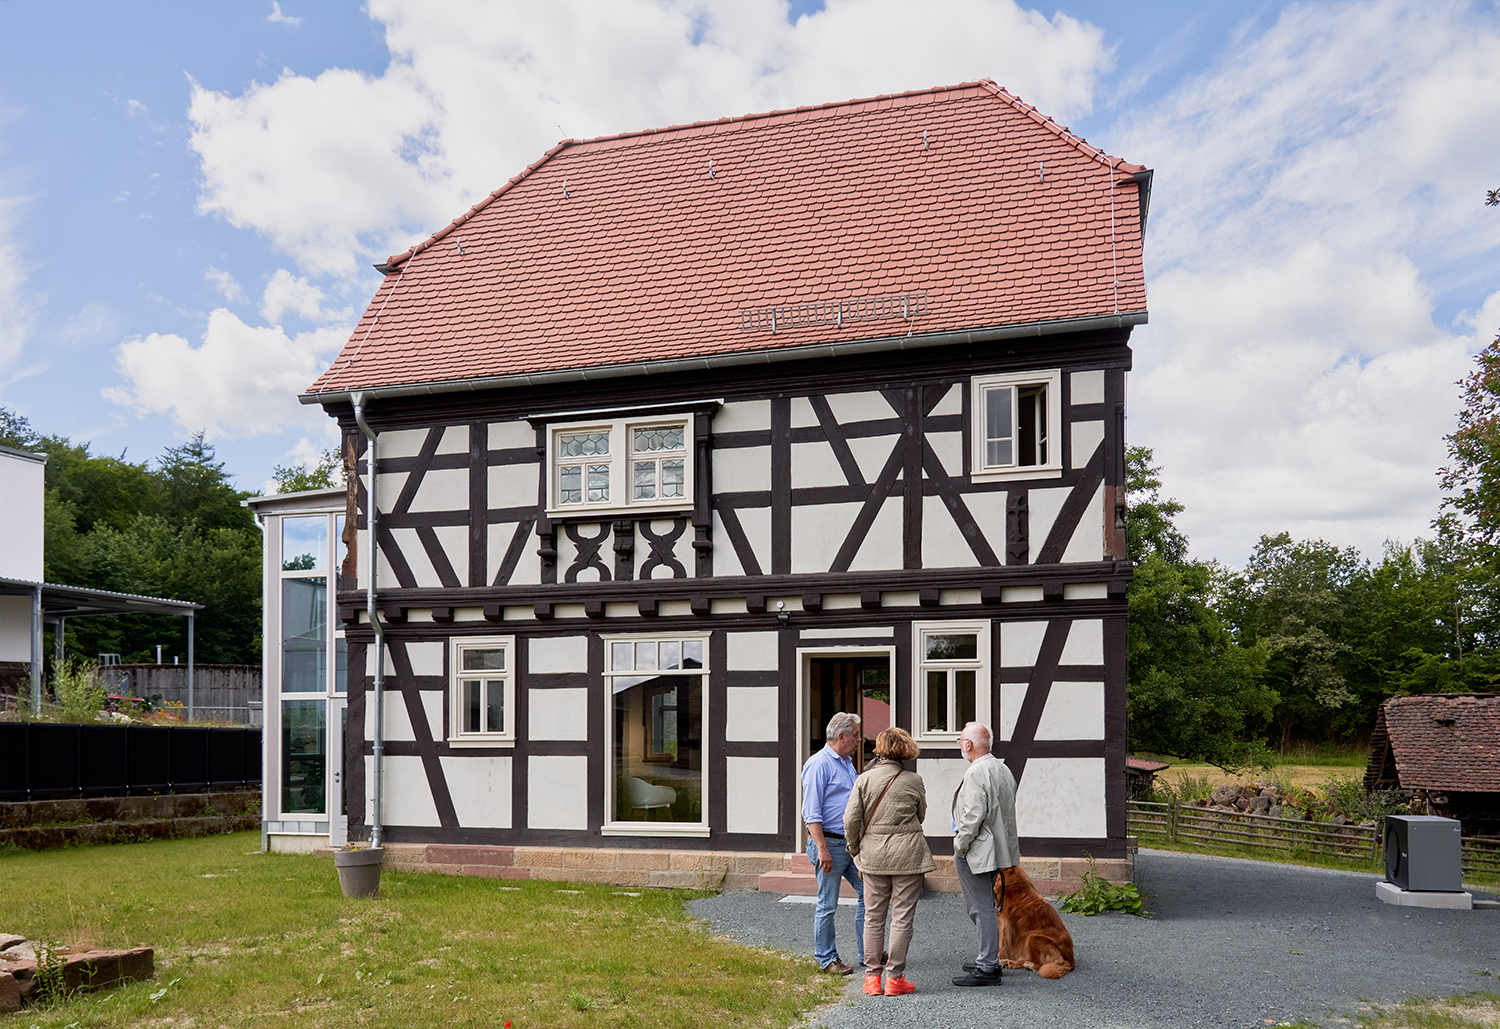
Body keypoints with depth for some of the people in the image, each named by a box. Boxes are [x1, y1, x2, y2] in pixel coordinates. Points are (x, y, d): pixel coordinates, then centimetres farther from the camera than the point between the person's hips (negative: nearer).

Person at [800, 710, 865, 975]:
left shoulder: (847, 764, 16)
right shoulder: (819, 764, -12)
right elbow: (811, 812, -17)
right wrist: (822, 849, -21)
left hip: (851, 844, 9)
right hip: (829, 843, -9)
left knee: (867, 892, 8)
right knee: (827, 905, 0)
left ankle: (867, 953, 18)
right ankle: (827, 959, 12)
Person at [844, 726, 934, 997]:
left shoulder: (864, 779, -3)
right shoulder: (913, 781, -4)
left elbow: (851, 820, -3)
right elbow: (921, 815, 10)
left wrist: (856, 852, 10)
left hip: (873, 853, 2)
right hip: (908, 853, -2)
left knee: (873, 916, 11)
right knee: (902, 917, 5)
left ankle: (872, 977, 15)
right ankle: (895, 978, 7)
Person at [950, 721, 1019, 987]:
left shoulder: (976, 773, -19)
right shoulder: (1003, 769, 11)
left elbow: (973, 816, -23)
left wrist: (959, 847, -12)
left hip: (976, 851, -10)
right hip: (997, 849, 10)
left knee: (982, 908, -5)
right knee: (984, 906, 18)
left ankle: (987, 968, 0)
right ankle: (989, 960, 26)